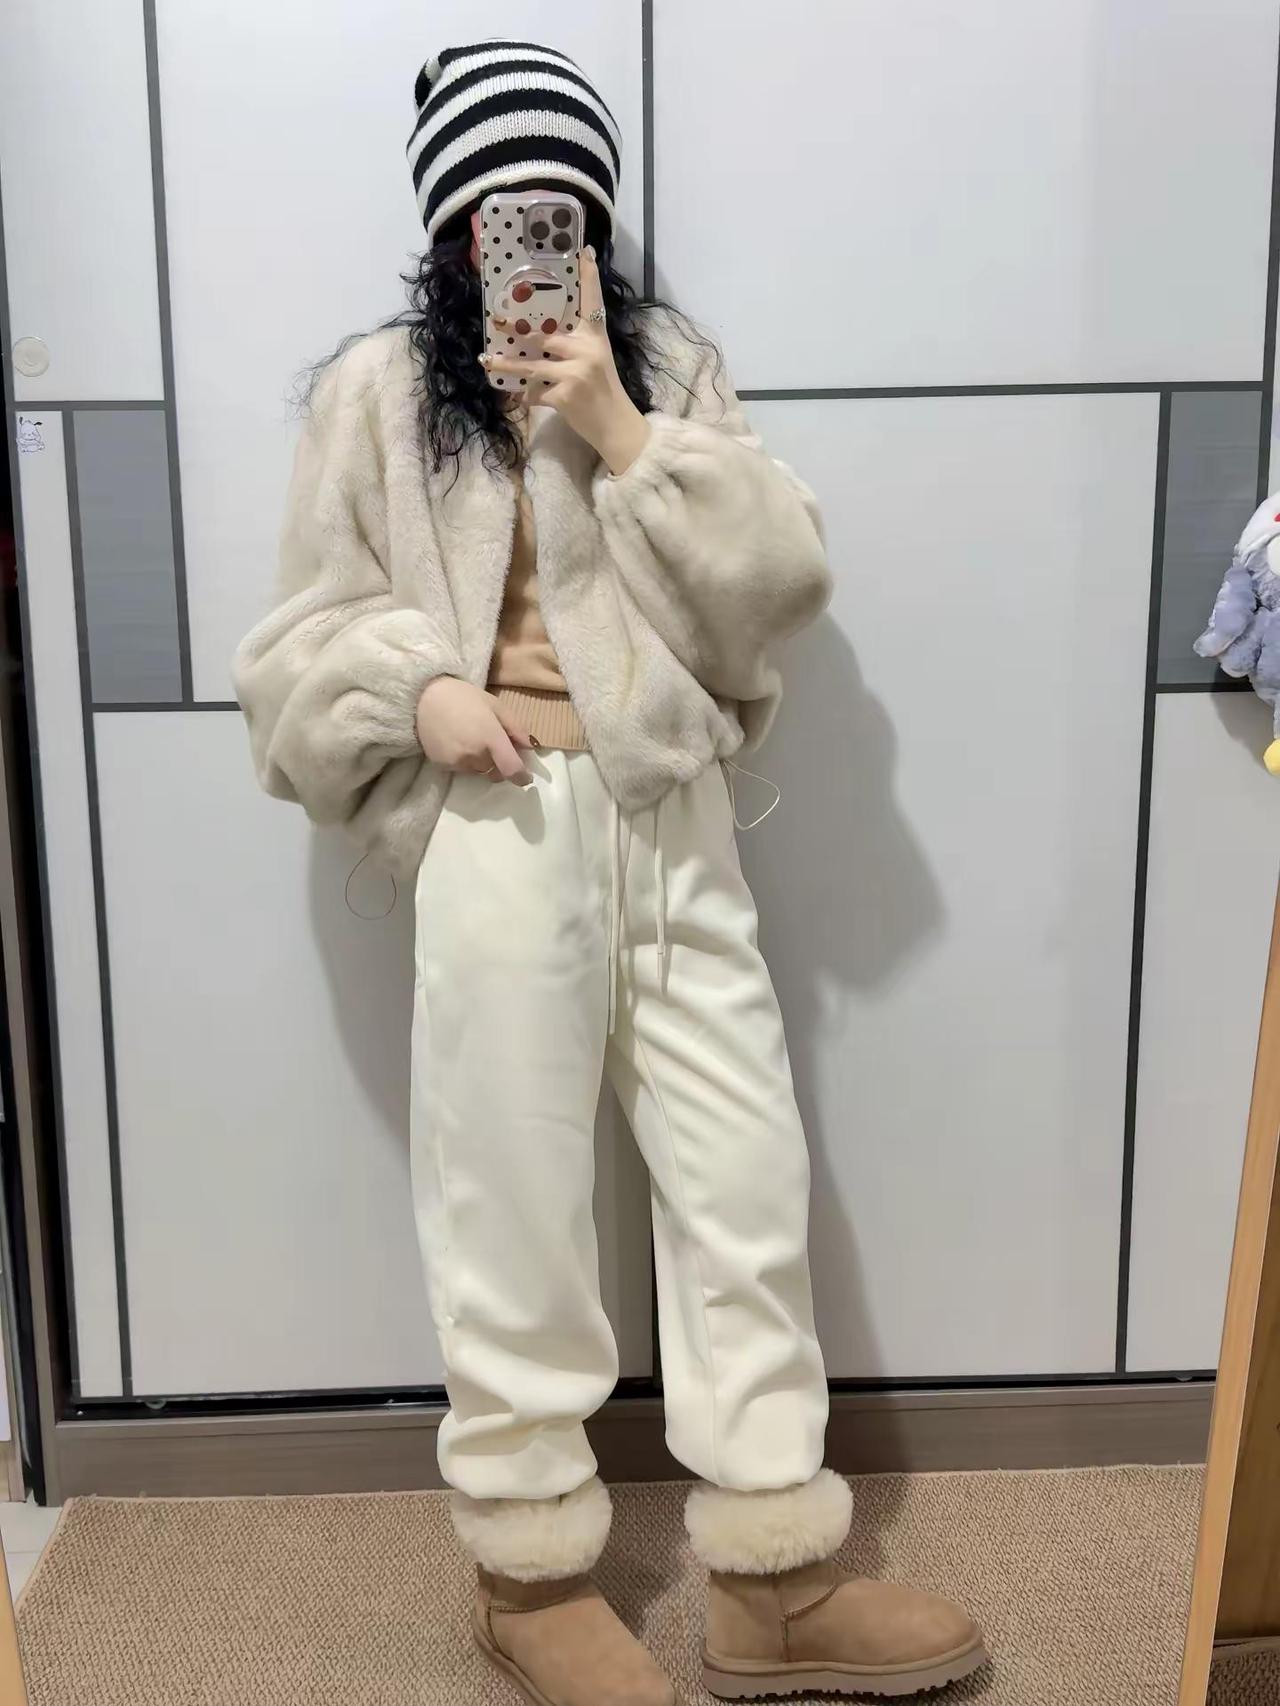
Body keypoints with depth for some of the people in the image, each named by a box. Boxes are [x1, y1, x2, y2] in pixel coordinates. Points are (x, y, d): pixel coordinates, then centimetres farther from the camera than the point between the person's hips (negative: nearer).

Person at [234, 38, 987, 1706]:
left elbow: (785, 578, 1)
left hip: (673, 822, 4)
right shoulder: (378, 391, 4)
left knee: (749, 1178, 5)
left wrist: (624, 434, -9)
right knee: (513, 1197, 6)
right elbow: (305, 641, 5)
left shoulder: (671, 366, 12)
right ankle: (531, 1571, 27)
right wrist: (421, 690, -15)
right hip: (502, 826, -3)